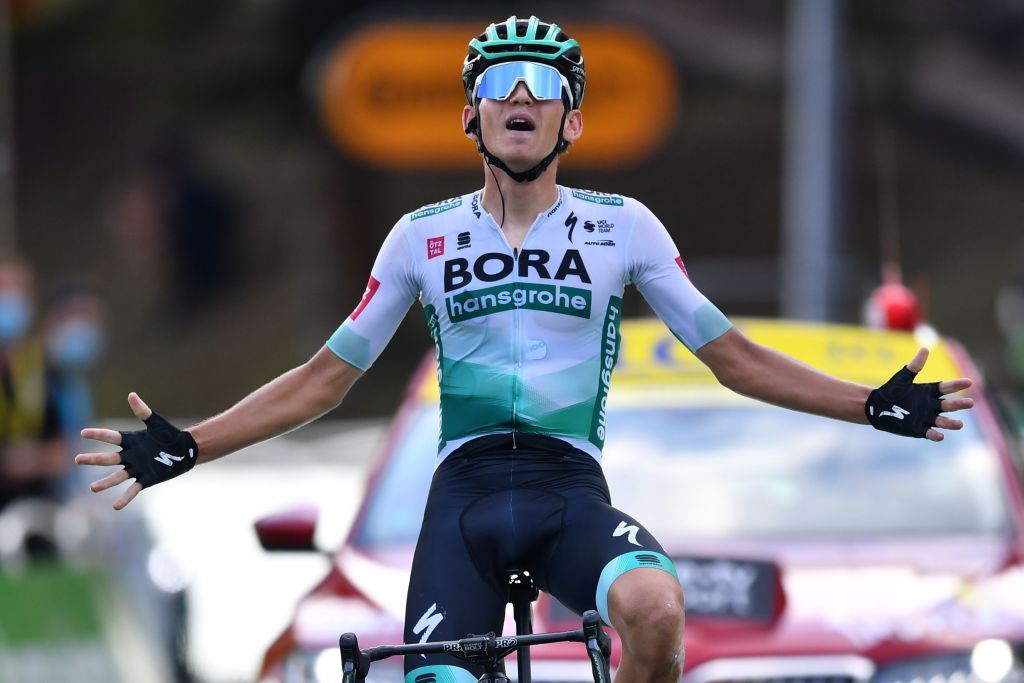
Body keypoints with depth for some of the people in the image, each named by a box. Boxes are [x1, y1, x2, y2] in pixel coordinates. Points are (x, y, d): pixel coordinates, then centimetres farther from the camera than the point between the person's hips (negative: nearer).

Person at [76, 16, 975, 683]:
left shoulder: (623, 227, 6)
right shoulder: (423, 238, 8)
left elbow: (733, 356, 9)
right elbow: (326, 378, 12)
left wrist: (872, 406, -2)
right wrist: (185, 448, 3)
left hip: (570, 489, -1)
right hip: (466, 492, 1)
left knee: (654, 604, -33)